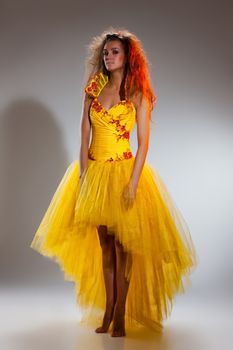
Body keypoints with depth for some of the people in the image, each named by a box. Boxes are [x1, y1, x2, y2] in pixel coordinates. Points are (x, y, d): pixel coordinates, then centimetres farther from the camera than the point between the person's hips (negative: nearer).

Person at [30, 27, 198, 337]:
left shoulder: (138, 94, -3)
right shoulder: (93, 90, 6)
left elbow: (144, 143, -8)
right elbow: (84, 138, 3)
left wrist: (133, 183, -16)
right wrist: (83, 177, -6)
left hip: (123, 171, -4)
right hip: (94, 172, 4)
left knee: (123, 245, 2)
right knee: (104, 244, 11)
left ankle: (120, 314, 11)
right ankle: (107, 309, 22)